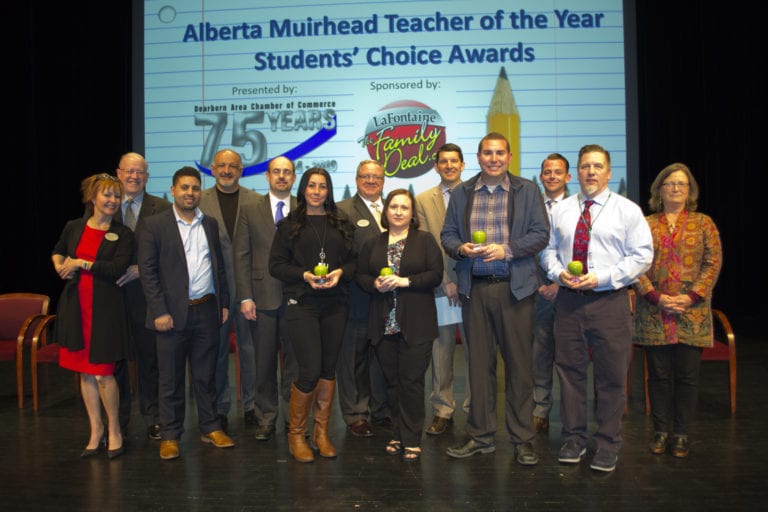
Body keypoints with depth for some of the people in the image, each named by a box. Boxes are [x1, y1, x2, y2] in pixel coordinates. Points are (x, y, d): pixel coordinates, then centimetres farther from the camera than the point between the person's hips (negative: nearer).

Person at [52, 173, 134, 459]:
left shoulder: (123, 235, -3)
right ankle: (96, 430, 25)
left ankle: (114, 429, 16)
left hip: (106, 309, -4)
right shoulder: (74, 228, 7)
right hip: (76, 307, 4)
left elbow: (118, 269, -17)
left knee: (102, 374, -5)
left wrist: (80, 263, -13)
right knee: (85, 373, 10)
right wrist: (59, 263, 5)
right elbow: (58, 251, 26)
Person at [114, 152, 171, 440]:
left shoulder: (161, 209, 1)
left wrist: (140, 269, -14)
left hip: (146, 293, -1)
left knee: (149, 357, 7)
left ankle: (152, 418, 21)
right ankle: (117, 420, 25)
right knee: (114, 357, 9)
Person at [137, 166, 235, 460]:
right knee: (171, 379, 6)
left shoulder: (210, 224, 11)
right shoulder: (154, 226, -2)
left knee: (206, 375, 12)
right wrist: (159, 311, -12)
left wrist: (224, 303, 9)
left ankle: (210, 428, 24)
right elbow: (147, 271, -6)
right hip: (173, 312, -3)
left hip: (207, 310, 4)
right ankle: (170, 435, 19)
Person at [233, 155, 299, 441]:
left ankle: (292, 418, 20)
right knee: (264, 362, 8)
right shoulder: (250, 211, 7)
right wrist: (245, 297, -5)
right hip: (262, 296, 0)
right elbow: (241, 256, 3)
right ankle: (265, 419, 21)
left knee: (294, 362, 6)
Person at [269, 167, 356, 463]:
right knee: (310, 371, -9)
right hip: (301, 304, -3)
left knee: (328, 369, 8)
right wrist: (305, 275, -14)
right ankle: (296, 434, 12)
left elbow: (354, 259, 11)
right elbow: (276, 264, 0)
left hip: (334, 305, 3)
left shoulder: (341, 224, 11)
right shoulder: (289, 225, 3)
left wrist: (340, 272, -9)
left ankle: (322, 433, 23)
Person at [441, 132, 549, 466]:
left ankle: (522, 438, 15)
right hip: (474, 288, 2)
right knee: (479, 363, 8)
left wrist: (506, 249, -15)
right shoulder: (461, 193, 12)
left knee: (519, 363, 2)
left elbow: (541, 234, -1)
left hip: (515, 288, -2)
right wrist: (461, 248, -11)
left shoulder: (527, 190, 5)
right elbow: (447, 234, 11)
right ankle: (481, 435, 20)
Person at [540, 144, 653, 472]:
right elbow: (548, 249, 16)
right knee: (569, 371, 8)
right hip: (568, 300, 3)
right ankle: (573, 439, 23)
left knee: (611, 376, 3)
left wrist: (601, 277, -14)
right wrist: (558, 271, -5)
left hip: (610, 300, -2)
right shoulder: (560, 210, 11)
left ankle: (608, 445, 19)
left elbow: (642, 257, -3)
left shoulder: (627, 210, 2)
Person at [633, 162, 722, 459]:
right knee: (659, 375, 5)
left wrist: (692, 296, -10)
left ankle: (681, 434, 15)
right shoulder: (645, 225, 8)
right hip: (653, 312, 0)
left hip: (692, 312, 0)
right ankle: (661, 431, 17)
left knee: (687, 375, 3)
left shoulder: (703, 223, 9)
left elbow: (713, 263, 2)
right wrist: (655, 297, -11)